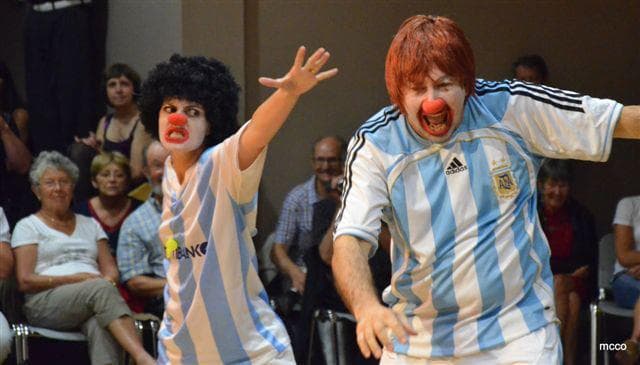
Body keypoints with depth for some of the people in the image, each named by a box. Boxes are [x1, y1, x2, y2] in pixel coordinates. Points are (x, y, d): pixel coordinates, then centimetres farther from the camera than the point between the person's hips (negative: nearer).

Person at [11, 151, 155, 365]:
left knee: (100, 325, -37)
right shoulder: (28, 227, 14)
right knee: (101, 289, -37)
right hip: (45, 303, -3)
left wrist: (108, 280, -6)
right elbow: (25, 281, 1)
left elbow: (110, 270, 20)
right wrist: (78, 279, -7)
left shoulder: (90, 225, 28)